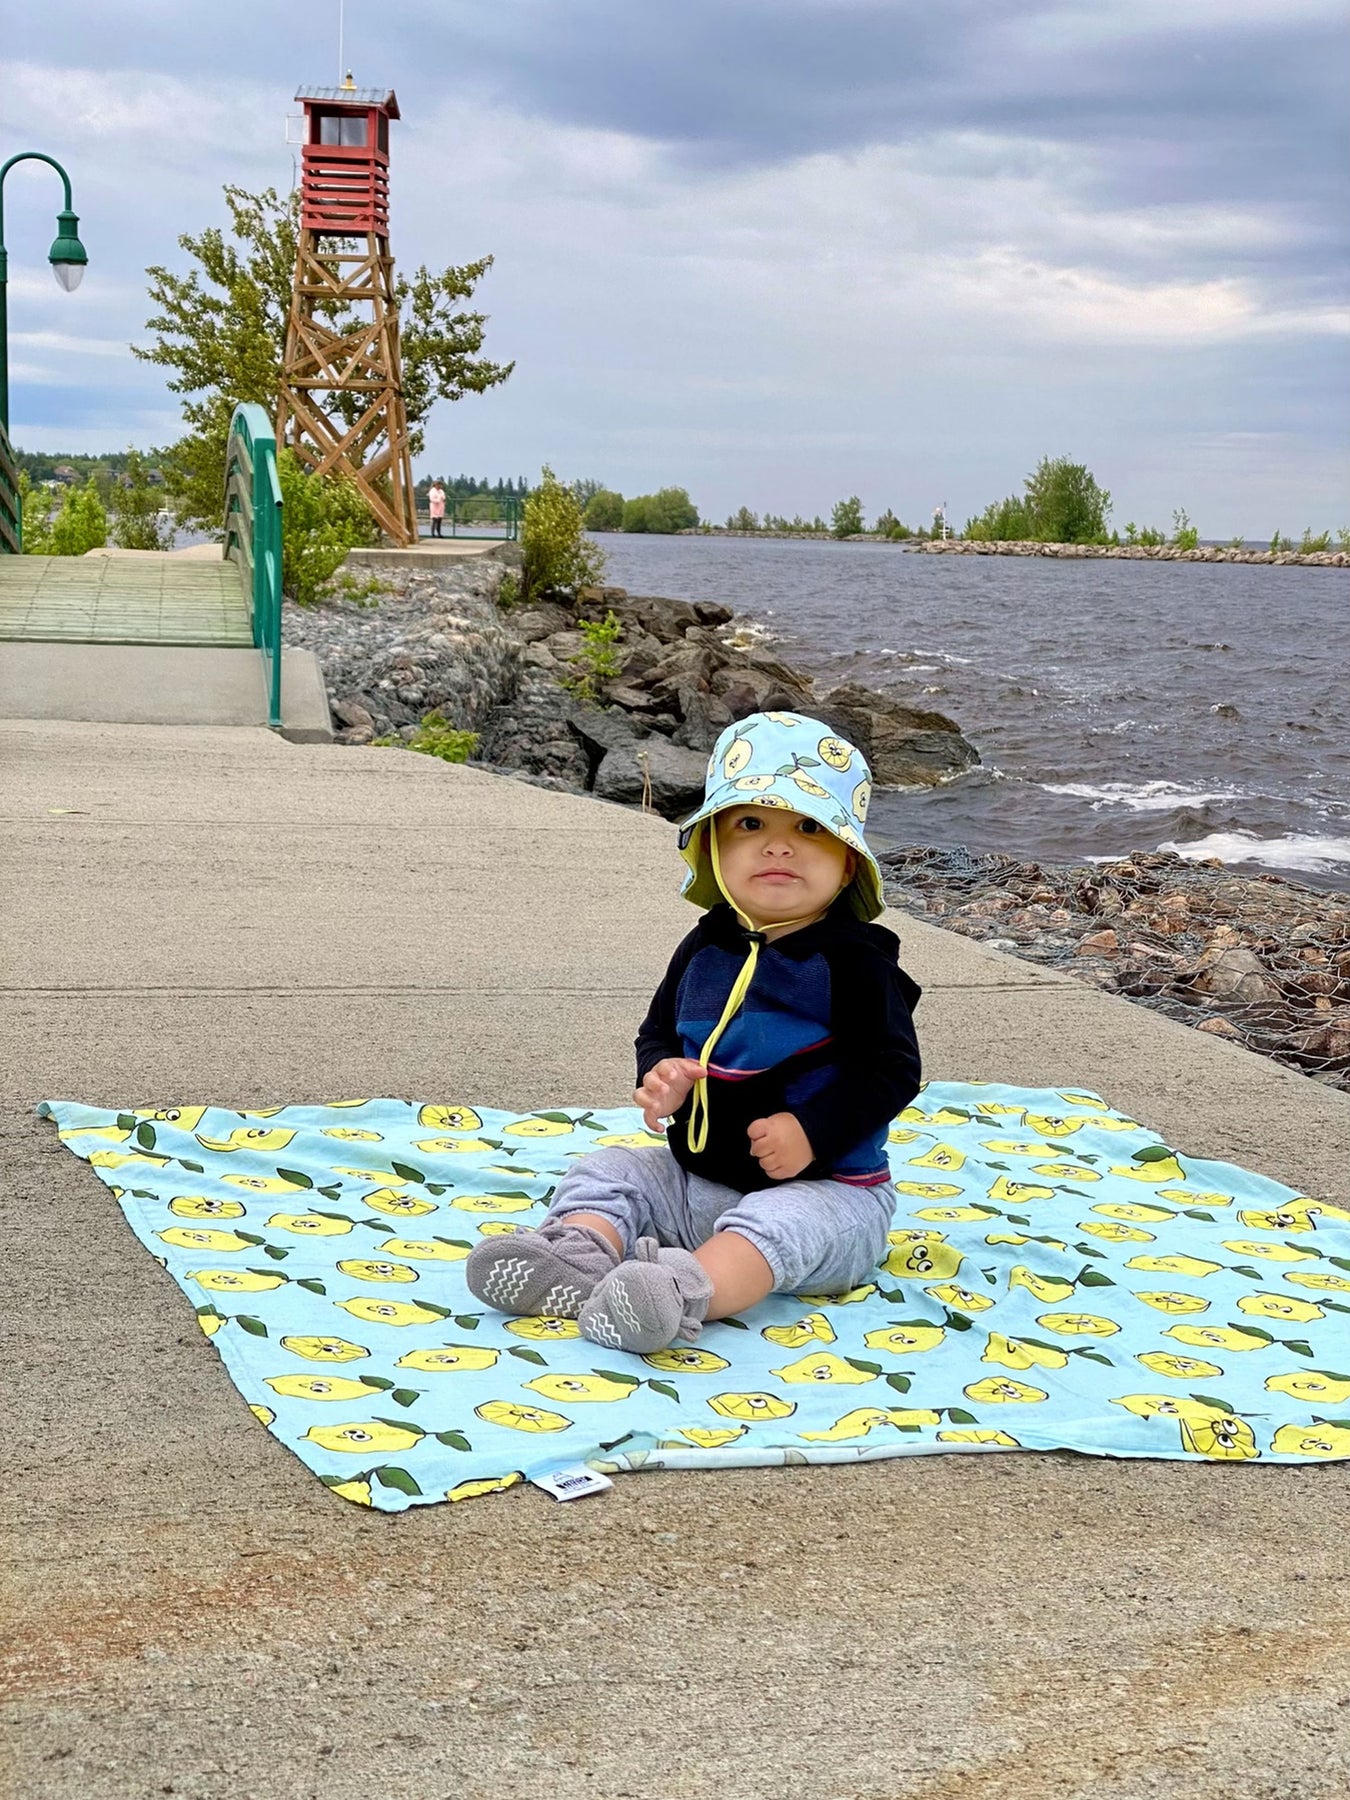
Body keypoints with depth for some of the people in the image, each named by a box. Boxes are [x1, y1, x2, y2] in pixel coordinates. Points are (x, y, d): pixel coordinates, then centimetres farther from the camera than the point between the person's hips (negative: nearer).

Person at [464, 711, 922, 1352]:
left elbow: (891, 1068, -13)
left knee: (781, 1224, -36)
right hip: (692, 1174, 7)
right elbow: (658, 1030, 19)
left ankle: (688, 1289, -62)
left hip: (824, 1186, -7)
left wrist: (812, 1132, -24)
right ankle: (581, 1252, -37)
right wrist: (661, 1076, -6)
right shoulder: (705, 949, 6)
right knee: (606, 1170, -6)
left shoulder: (853, 958, -10)